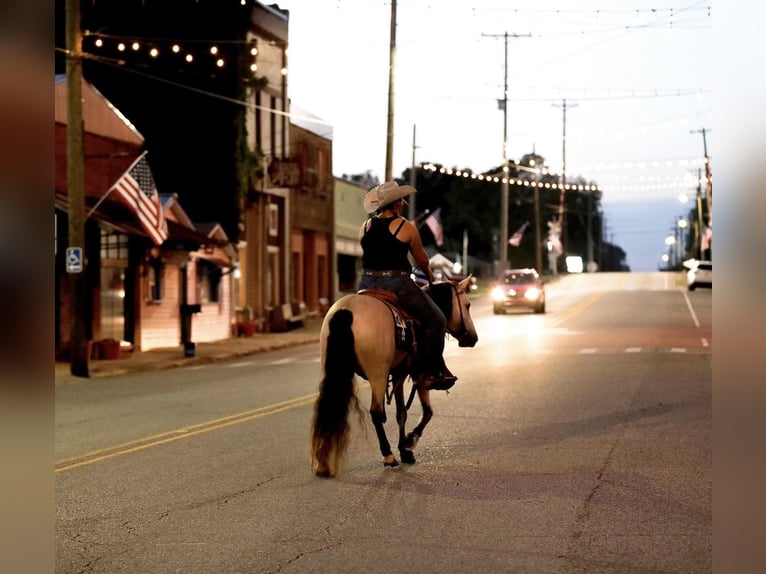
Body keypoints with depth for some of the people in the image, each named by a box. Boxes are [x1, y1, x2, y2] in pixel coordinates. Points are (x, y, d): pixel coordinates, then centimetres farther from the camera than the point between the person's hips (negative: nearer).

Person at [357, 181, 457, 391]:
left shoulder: (365, 227, 8)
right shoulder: (406, 227, -5)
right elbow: (421, 259, 6)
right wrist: (429, 275, 26)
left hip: (367, 284, 5)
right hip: (397, 284, -5)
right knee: (436, 320, 5)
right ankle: (429, 373, 0)